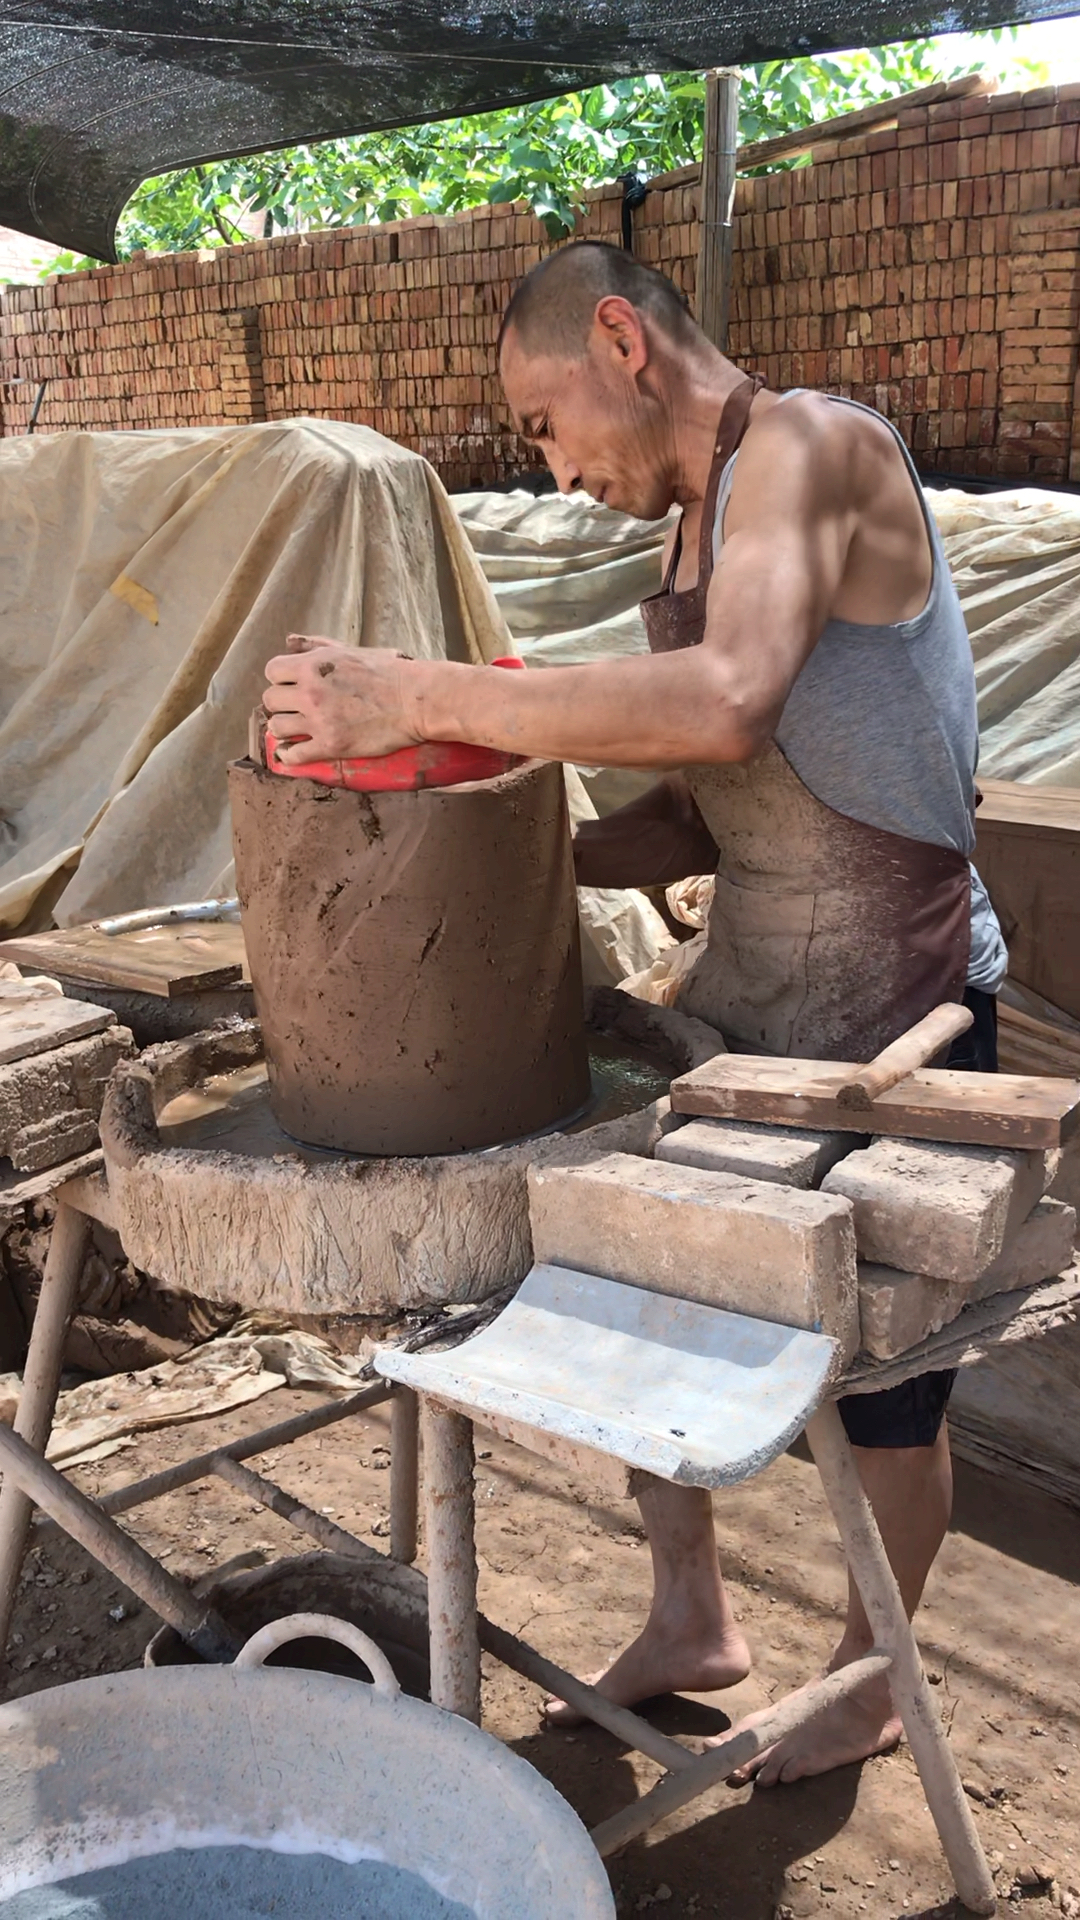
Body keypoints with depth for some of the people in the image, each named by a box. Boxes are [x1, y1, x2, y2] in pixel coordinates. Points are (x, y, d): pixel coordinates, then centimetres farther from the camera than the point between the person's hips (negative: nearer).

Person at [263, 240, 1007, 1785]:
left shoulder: (814, 446, -18)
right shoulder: (696, 529, 10)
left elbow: (727, 705, -36)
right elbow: (703, 811, 11)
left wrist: (418, 695, -32)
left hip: (899, 1022, -8)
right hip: (745, 1002, 8)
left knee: (883, 1386, 10)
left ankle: (869, 1684, 35)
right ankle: (689, 1617, 37)